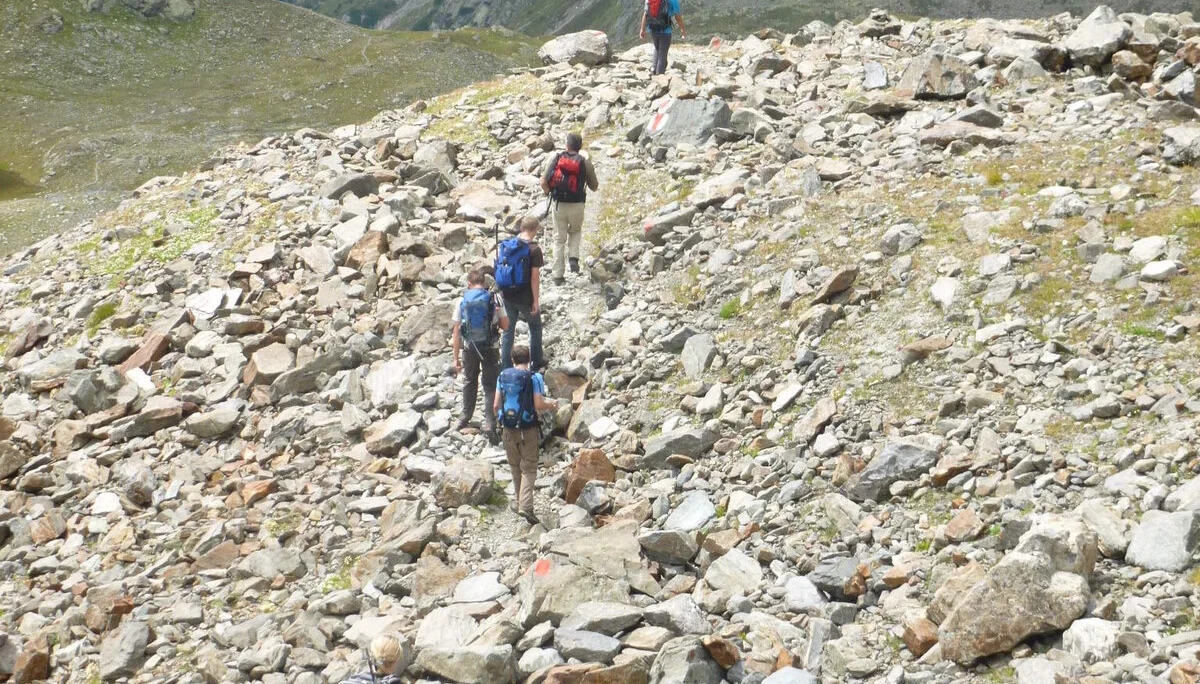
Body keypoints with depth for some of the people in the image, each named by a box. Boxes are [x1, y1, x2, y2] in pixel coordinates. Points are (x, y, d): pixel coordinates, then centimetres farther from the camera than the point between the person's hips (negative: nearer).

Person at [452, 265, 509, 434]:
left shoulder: (462, 301, -5)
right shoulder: (494, 300, -7)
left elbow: (457, 331, -3)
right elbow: (505, 326, -4)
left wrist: (456, 358, 3)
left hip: (469, 348, 2)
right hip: (489, 348, -2)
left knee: (470, 382, 22)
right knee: (490, 385, 9)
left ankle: (465, 418, 32)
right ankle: (490, 423, 5)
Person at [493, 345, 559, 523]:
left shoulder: (503, 376, 1)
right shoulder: (534, 378, -11)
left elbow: (496, 405, 2)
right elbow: (539, 405, -17)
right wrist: (551, 405, 4)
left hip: (508, 428, 4)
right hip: (528, 429, -4)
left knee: (515, 466, 20)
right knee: (529, 468, 2)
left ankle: (520, 501, 30)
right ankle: (525, 505, -12)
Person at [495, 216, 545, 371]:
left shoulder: (505, 245, 1)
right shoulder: (534, 250, -16)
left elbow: (499, 269, 7)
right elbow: (534, 277, -17)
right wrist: (536, 301, -11)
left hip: (508, 296, 5)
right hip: (525, 298, -5)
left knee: (508, 330, 13)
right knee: (535, 327, 17)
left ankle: (506, 367, 15)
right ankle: (537, 363, 25)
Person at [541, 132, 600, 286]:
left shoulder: (555, 158, -2)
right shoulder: (585, 162, -3)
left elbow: (544, 182, -6)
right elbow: (594, 186, 7)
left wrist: (548, 192, 16)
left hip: (559, 204, 0)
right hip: (577, 205, 0)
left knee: (559, 239, 12)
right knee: (576, 232, 28)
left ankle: (558, 275, 12)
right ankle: (574, 258, 4)